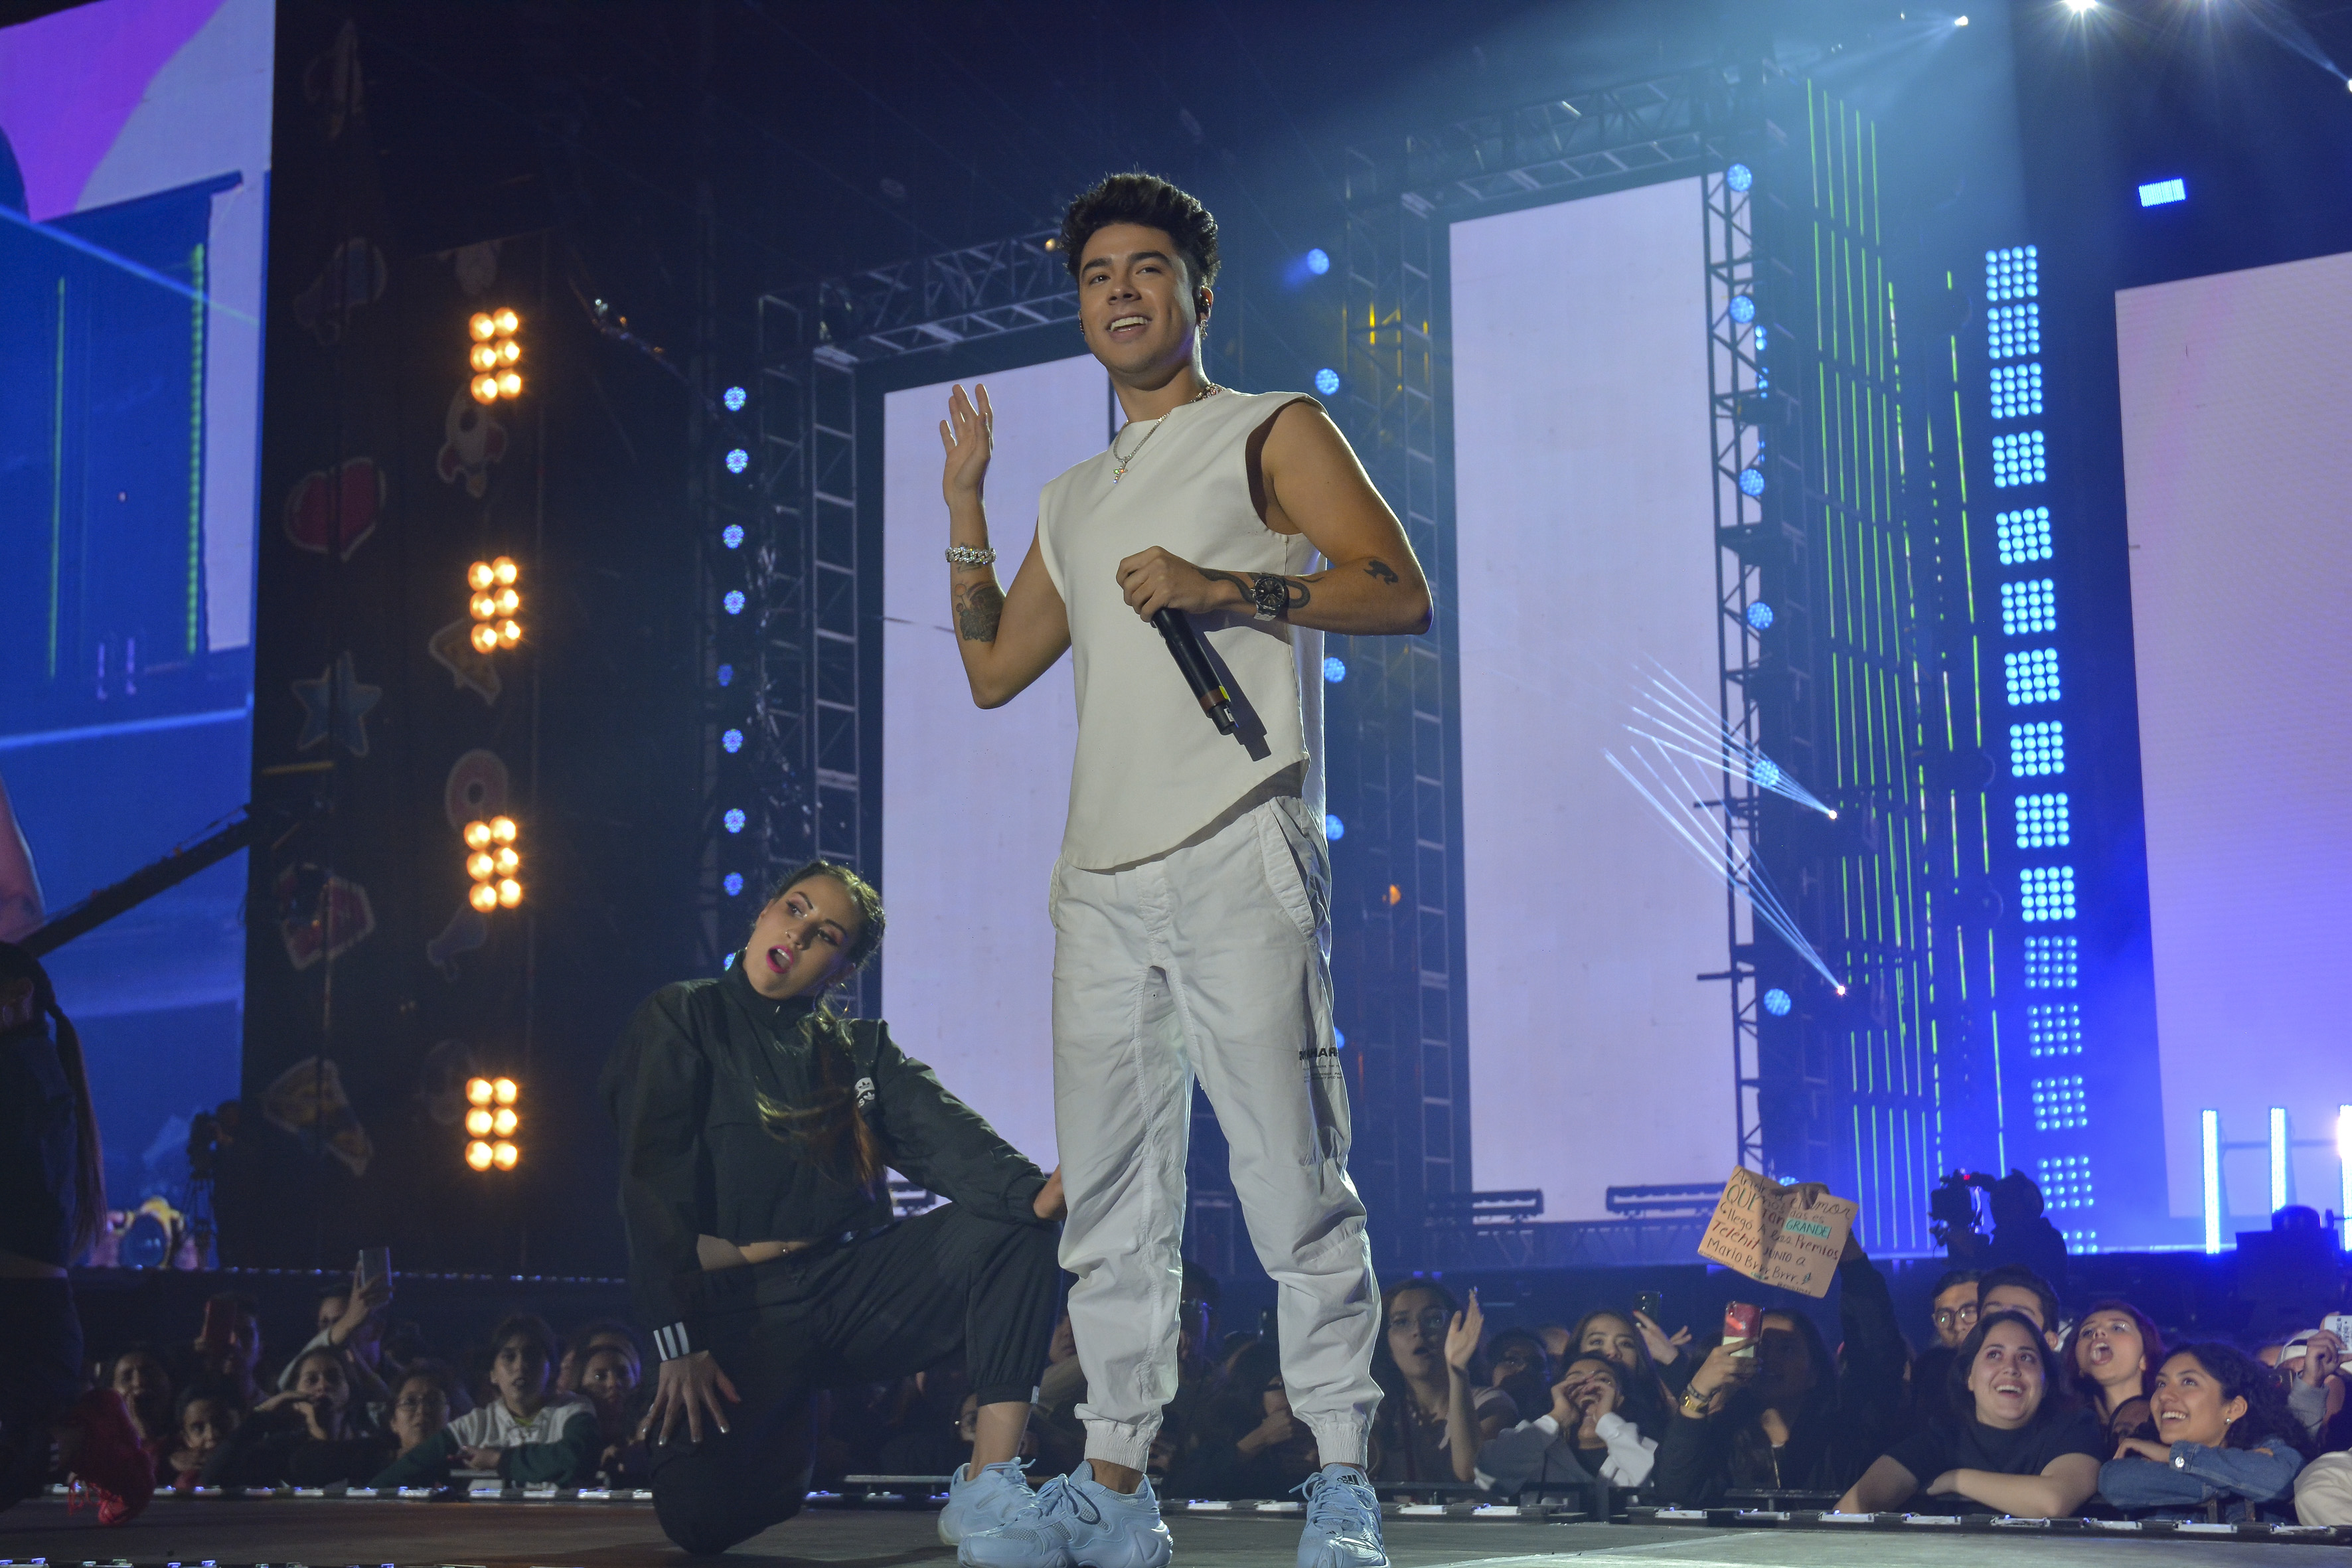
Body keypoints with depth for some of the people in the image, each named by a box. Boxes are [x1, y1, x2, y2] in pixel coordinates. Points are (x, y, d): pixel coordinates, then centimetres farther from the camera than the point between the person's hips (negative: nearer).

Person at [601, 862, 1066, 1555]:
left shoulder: (863, 1050, 16)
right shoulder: (681, 1022, 6)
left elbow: (948, 1141, -3)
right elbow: (654, 1185, -4)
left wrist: (1034, 1191, -26)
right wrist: (678, 1342, -16)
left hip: (858, 1285, 3)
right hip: (745, 1304, -3)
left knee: (1013, 1222, -21)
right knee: (704, 1516, -26)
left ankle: (988, 1486, -23)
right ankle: (787, 1443, 11)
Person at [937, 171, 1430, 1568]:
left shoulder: (1273, 433, 7)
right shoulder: (1076, 498, 25)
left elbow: (1401, 591, -5)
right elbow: (994, 671, 26)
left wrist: (1222, 585, -14)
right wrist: (965, 508, 19)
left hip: (1238, 861, -6)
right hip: (1102, 880, 6)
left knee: (1295, 1178, -8)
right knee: (1111, 1202, 6)